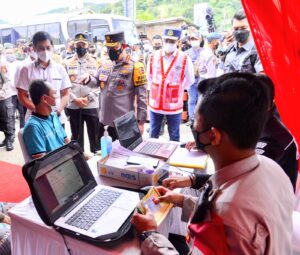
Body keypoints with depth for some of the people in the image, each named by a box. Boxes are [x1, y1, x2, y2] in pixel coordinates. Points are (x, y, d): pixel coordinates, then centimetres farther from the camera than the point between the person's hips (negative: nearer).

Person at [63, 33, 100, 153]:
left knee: (95, 135, 4)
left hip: (91, 105, -1)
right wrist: (75, 99, -9)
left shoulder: (95, 61, 5)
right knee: (76, 135, 11)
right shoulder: (67, 61, 7)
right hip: (73, 105, 1)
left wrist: (88, 98, -10)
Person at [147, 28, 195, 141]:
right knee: (153, 134, 17)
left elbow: (190, 80, 3)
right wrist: (153, 88, 11)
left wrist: (178, 89, 4)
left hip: (174, 104, -2)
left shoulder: (184, 59, -8)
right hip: (155, 103, 3)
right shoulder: (153, 57, 1)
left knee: (174, 135, 12)